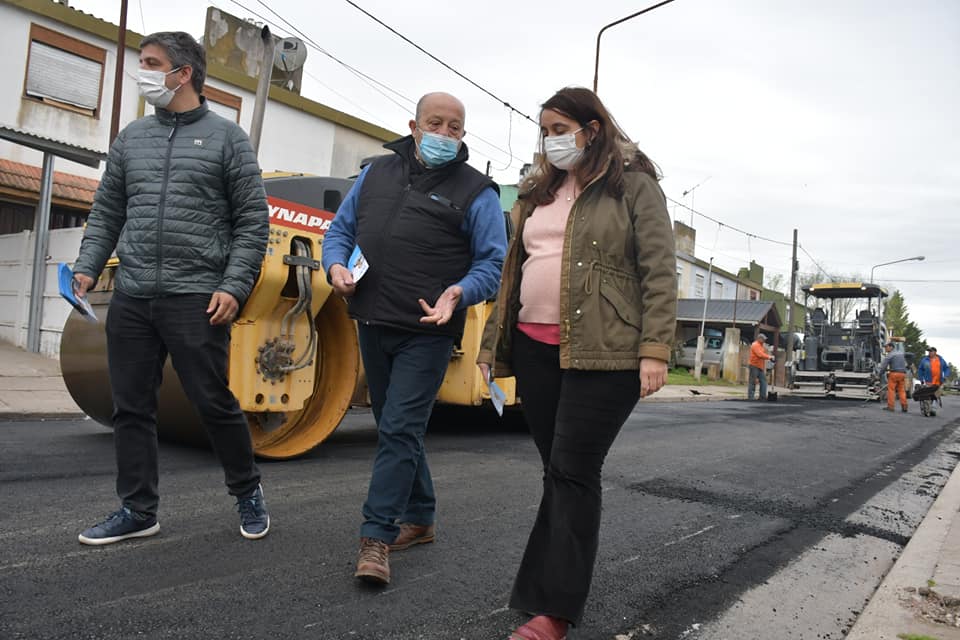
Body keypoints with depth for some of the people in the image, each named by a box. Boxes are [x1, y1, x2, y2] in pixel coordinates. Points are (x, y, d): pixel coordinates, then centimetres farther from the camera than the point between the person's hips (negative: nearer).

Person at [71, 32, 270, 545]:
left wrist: (234, 287, -12)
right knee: (131, 407, 8)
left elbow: (253, 221, -2)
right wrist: (87, 268, 4)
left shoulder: (226, 137, 2)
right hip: (130, 298, 5)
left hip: (196, 298, -5)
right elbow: (107, 213, 17)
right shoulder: (131, 138, 15)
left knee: (215, 403, 0)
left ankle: (248, 493, 21)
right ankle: (137, 511, 21)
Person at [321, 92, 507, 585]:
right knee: (396, 428, 16)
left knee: (399, 430, -8)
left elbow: (493, 263, -5)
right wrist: (336, 265, -3)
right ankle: (419, 519, 32)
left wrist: (459, 292, -23)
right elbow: (341, 228, 18)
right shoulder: (377, 172, 12)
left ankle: (376, 537, 2)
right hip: (372, 325, 6)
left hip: (426, 333, -6)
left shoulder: (475, 191, -2)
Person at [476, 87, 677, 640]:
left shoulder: (634, 185, 0)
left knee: (573, 472, -6)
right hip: (535, 349, 6)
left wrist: (654, 350, -15)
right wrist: (493, 345, 17)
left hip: (604, 353, -6)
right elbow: (514, 271, 20)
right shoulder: (538, 193, 18)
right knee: (558, 471, 12)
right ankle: (560, 578, 26)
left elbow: (660, 272, -6)